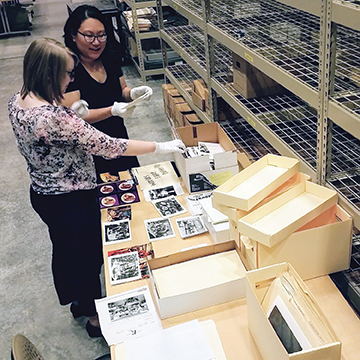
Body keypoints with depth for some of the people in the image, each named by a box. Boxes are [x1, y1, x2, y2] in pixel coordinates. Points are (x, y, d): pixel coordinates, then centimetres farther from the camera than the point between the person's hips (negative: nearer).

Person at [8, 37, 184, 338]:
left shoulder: (17, 102, -5)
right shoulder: (55, 118, -34)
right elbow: (107, 146, -30)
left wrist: (74, 113, 2)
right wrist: (160, 147, -22)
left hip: (43, 193, 9)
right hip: (72, 200, -9)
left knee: (66, 250, 28)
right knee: (87, 255, 14)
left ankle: (79, 301, 52)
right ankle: (95, 317, 37)